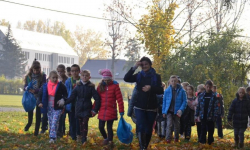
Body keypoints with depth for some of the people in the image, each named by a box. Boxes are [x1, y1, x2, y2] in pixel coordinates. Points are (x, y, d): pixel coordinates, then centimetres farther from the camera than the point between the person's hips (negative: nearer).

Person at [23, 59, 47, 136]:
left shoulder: (42, 76, -7)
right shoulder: (29, 76, 0)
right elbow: (25, 86, 4)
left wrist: (35, 91, -25)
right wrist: (27, 88, -21)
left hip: (39, 97, -2)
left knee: (38, 113, 1)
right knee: (30, 111, 8)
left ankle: (37, 129, 11)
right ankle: (29, 123, 38)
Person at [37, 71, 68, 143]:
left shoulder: (60, 85, -5)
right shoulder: (45, 86, 2)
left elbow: (65, 95, 1)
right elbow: (40, 95, 10)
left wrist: (62, 100, -19)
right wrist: (39, 102, -6)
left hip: (57, 108, -4)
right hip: (49, 108, 4)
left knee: (54, 123, -13)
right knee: (50, 123, 10)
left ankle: (52, 137, -16)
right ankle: (53, 137, 22)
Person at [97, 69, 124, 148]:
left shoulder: (115, 86, -5)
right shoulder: (100, 86, 6)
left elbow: (119, 99, -6)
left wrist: (121, 111, -8)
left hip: (111, 111, -3)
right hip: (102, 111, 4)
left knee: (109, 127, -1)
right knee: (101, 127, 6)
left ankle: (110, 141, 10)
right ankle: (105, 138, 31)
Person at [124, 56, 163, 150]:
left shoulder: (156, 76, 0)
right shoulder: (139, 75, 4)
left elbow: (161, 91, -7)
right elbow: (126, 78, -9)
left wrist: (151, 88, -25)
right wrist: (134, 68, -16)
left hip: (151, 107, 0)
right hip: (139, 107, 0)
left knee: (148, 129, 8)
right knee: (141, 127, -15)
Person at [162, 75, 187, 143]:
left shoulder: (181, 91, -4)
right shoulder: (167, 90, -1)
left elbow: (184, 101, -2)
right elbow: (164, 101, 5)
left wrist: (181, 109, -15)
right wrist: (164, 111, 1)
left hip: (177, 111, 0)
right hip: (169, 111, 0)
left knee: (177, 126, 12)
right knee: (169, 125, -13)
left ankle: (176, 138, 28)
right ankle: (168, 139, -16)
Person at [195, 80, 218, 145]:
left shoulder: (214, 96, -1)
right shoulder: (201, 95, 6)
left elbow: (216, 107, -5)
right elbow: (198, 106, 9)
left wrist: (215, 116, -12)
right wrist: (196, 115, 5)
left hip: (210, 117, -1)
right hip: (203, 116, 1)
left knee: (210, 130, 7)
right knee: (203, 130, -1)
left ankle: (210, 142, 16)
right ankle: (202, 141, 0)